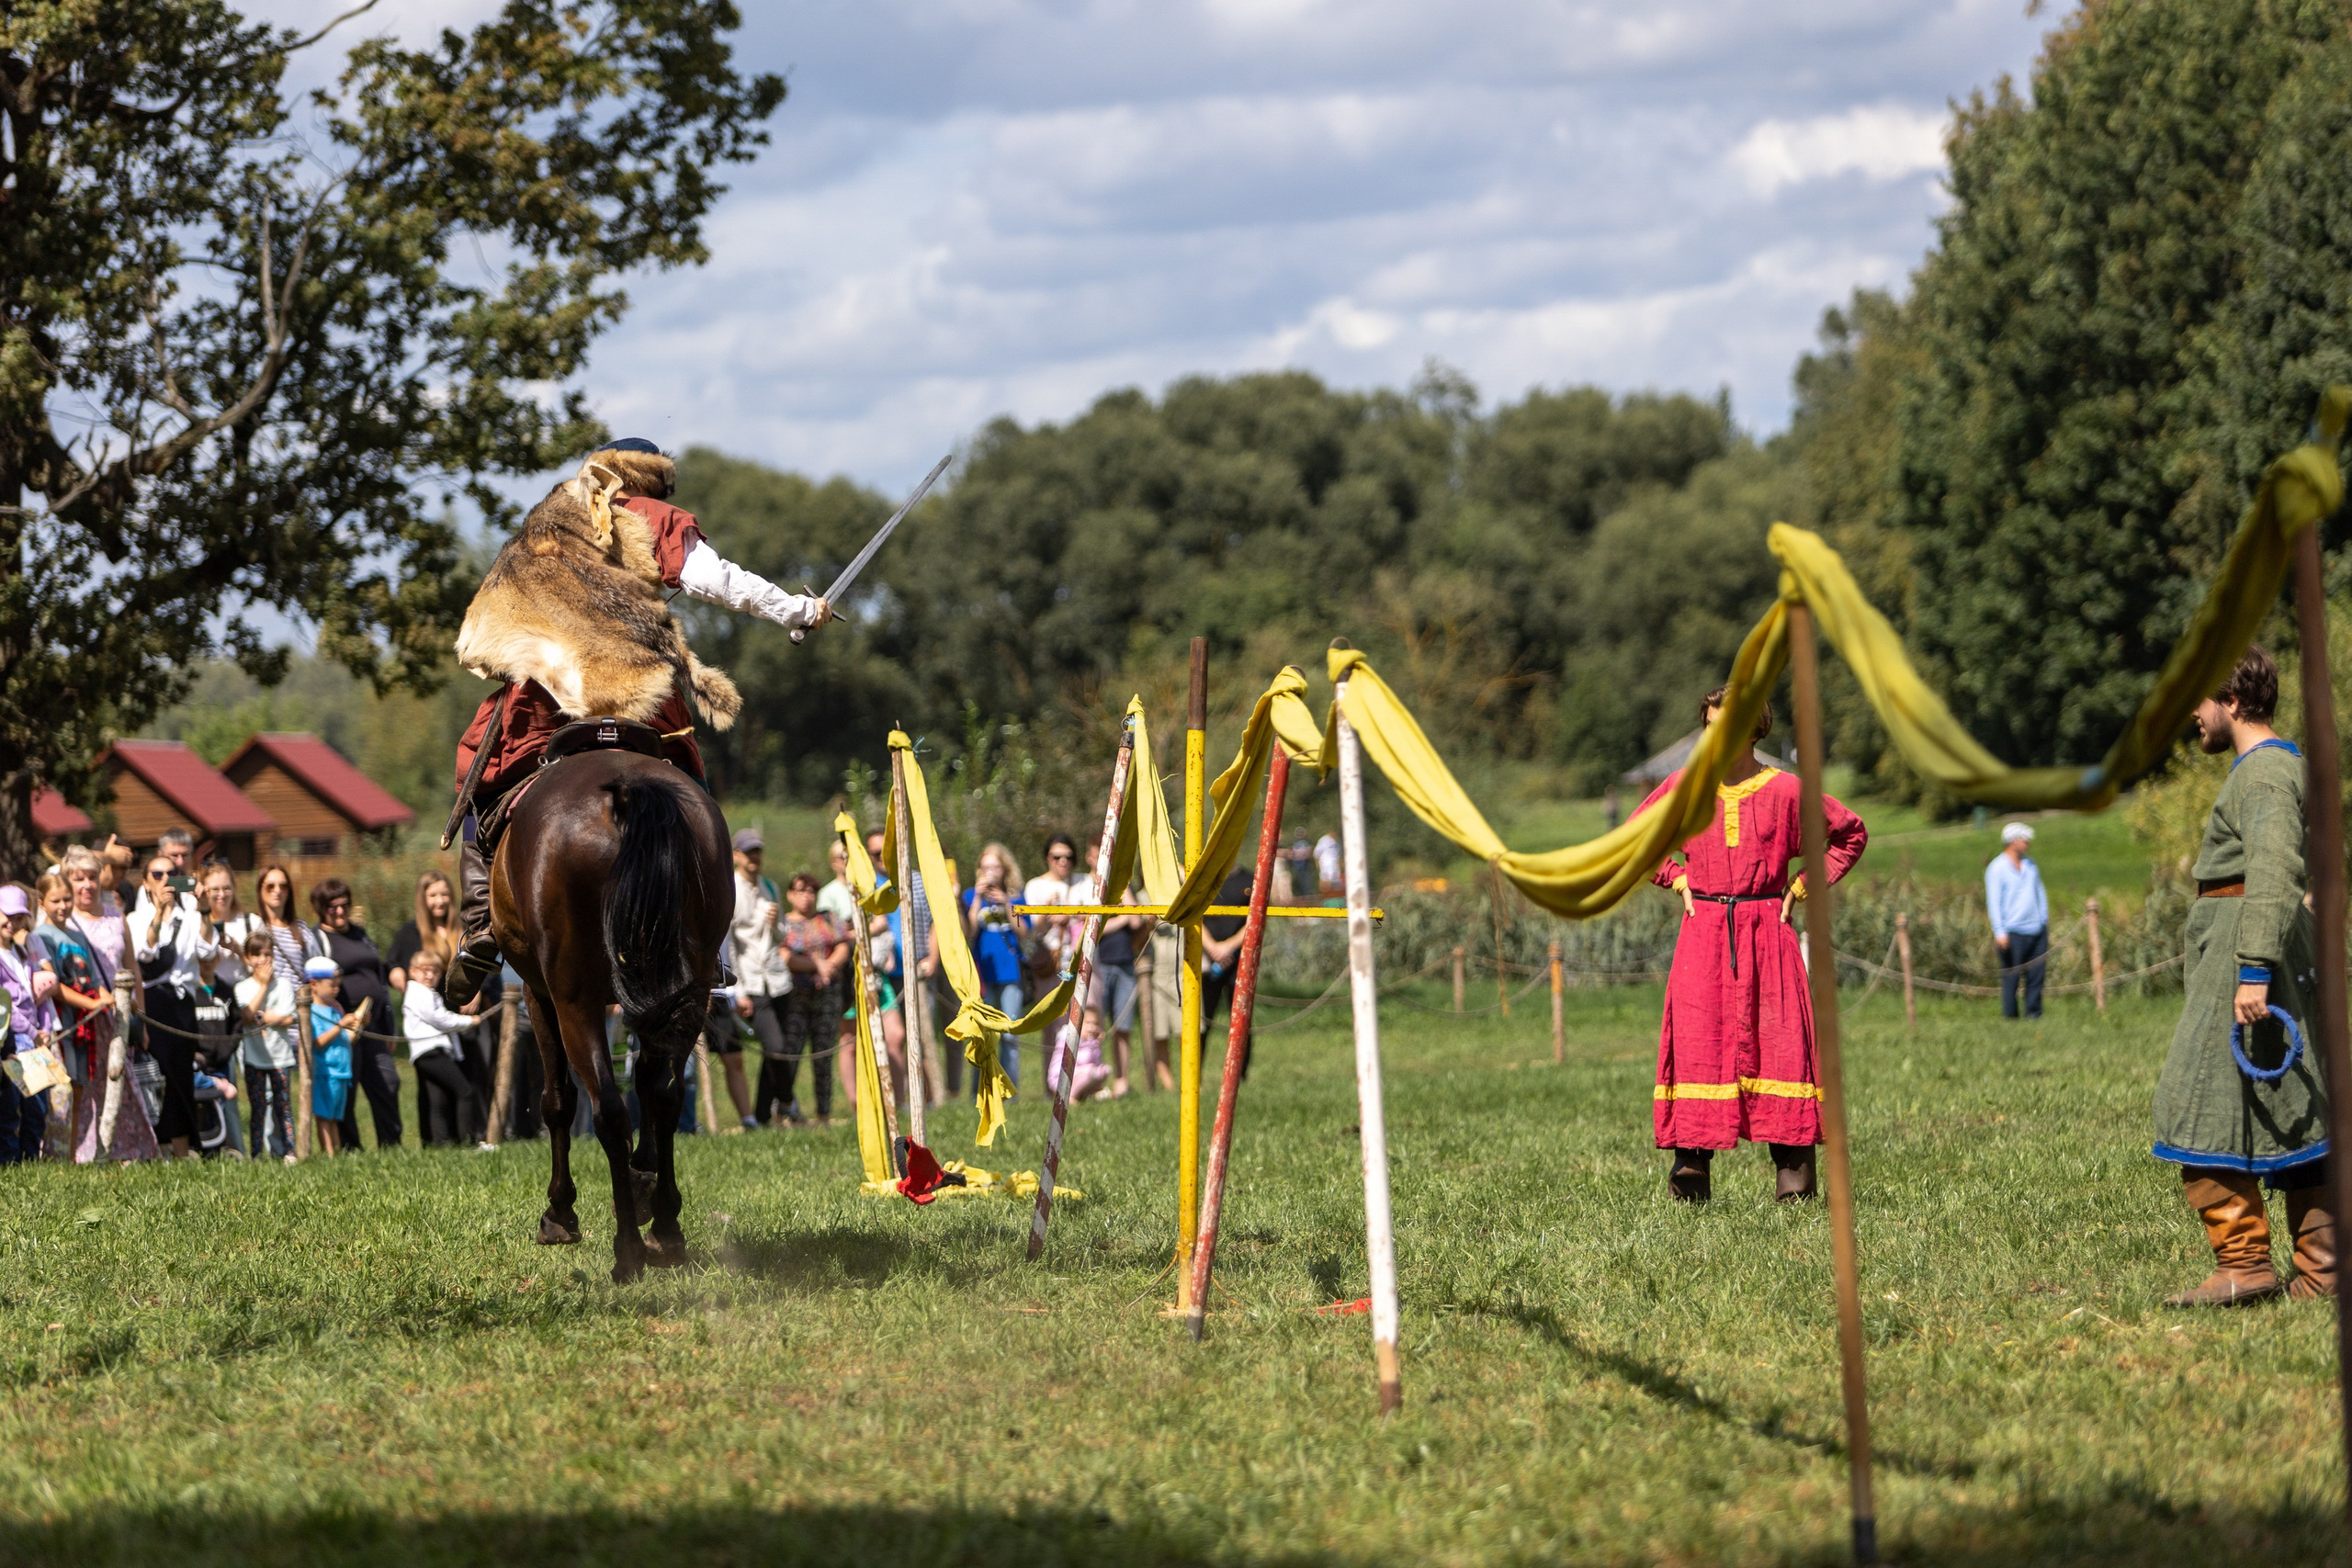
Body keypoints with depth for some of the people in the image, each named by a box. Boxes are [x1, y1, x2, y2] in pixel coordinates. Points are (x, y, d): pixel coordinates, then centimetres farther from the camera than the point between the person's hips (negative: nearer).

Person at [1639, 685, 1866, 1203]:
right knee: (1697, 1040, -6)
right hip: (1703, 927, 1)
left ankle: (1792, 1169, -4)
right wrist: (1676, 877, 8)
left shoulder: (1785, 790, 1)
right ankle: (1692, 1167, -5)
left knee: (1778, 1038, -6)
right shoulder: (1684, 786, 5)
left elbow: (1851, 834, 12)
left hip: (1765, 927, -1)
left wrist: (1802, 887, 5)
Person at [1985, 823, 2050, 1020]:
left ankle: (2034, 1013, 9)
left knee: (2036, 974, 3)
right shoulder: (1997, 868, -5)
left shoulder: (2030, 864, 14)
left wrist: (2045, 919, 17)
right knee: (2011, 976, -2)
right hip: (2013, 933, -6)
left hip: (2037, 929, 6)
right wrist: (1999, 932, -15)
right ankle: (2009, 1015, 4)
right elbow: (1993, 902, -9)